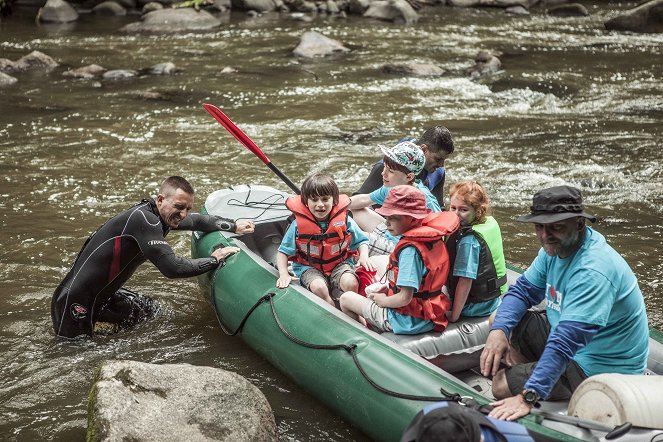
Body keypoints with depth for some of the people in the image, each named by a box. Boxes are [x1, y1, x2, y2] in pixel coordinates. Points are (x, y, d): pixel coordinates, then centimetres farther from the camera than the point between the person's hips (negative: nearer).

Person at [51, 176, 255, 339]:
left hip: (101, 293, 9)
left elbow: (197, 220, 20)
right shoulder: (144, 219, -25)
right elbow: (171, 268, -30)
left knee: (148, 310, 18)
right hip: (76, 301, -9)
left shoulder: (160, 215, 3)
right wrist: (213, 260, -19)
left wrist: (234, 226, 12)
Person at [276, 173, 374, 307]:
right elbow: (283, 252, -3)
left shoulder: (345, 221, -6)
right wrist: (284, 274, -18)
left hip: (339, 263, 1)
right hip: (309, 267, -1)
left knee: (351, 283, -29)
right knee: (319, 288, -32)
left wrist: (363, 256, -15)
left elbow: (361, 241, 7)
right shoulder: (298, 225, -9)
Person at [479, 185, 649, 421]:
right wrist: (498, 330, -16)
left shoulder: (594, 271, -32)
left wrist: (528, 396, -45)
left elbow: (568, 339, -39)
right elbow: (524, 290, 4)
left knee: (502, 385, -15)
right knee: (501, 320, 12)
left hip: (601, 367, -9)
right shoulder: (556, 247, -3)